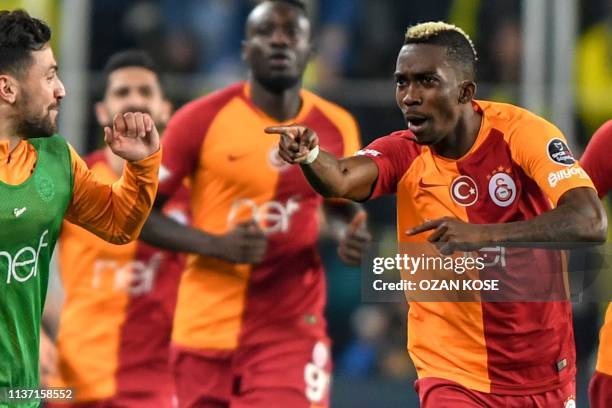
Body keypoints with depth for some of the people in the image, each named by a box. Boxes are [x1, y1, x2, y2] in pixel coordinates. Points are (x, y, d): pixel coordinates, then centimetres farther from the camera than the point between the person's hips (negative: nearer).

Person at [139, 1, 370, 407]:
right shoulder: (203, 119, -6)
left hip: (290, 329, 0)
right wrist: (217, 246, -18)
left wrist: (352, 238, -3)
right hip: (207, 326, 0)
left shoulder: (336, 128, 3)